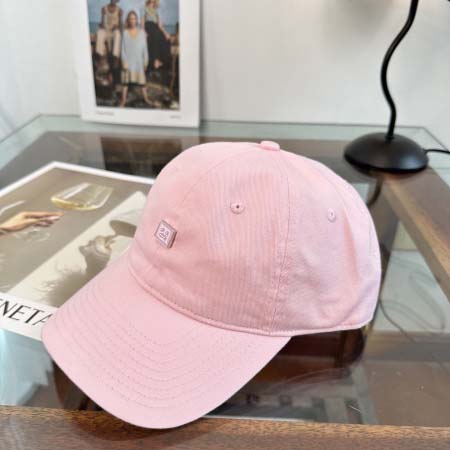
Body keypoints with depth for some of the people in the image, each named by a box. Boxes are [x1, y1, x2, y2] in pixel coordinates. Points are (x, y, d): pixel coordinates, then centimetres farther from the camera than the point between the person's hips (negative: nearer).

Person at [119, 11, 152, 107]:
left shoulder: (141, 32, 1)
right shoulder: (125, 32, -2)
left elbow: (144, 47, 4)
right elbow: (123, 48, -2)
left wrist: (146, 60, 1)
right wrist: (124, 61, -8)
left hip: (139, 61, 1)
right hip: (128, 61, -1)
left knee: (142, 80, 5)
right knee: (126, 80, 2)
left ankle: (146, 98, 17)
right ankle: (123, 99, 10)